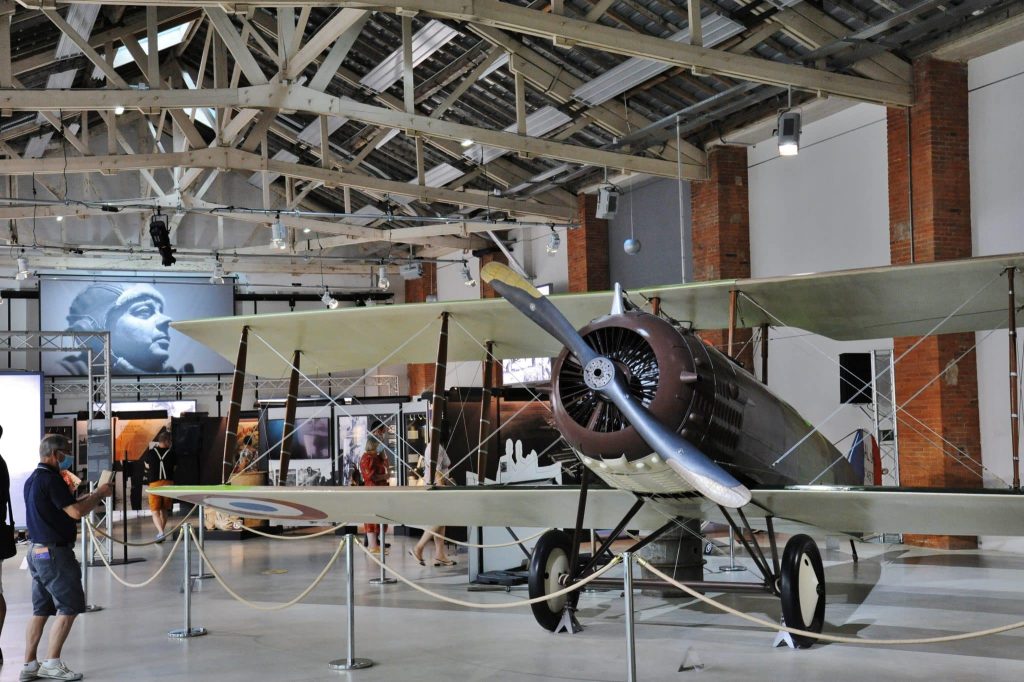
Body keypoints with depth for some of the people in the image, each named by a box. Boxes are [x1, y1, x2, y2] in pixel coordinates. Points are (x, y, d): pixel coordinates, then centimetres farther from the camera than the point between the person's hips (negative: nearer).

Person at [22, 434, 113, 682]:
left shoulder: (32, 480, 13)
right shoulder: (51, 479, -17)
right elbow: (75, 512, -21)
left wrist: (93, 496, 13)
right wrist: (99, 494, -8)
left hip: (36, 551, 10)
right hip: (54, 552, -10)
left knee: (41, 610, 12)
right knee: (69, 607, -2)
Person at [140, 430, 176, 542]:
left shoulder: (150, 453, -1)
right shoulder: (171, 454, -1)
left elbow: (147, 467, 13)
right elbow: (174, 469, 8)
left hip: (154, 484, -1)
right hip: (168, 483, 1)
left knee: (155, 511, 0)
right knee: (164, 510, 18)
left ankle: (160, 532, -20)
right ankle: (161, 532, 24)